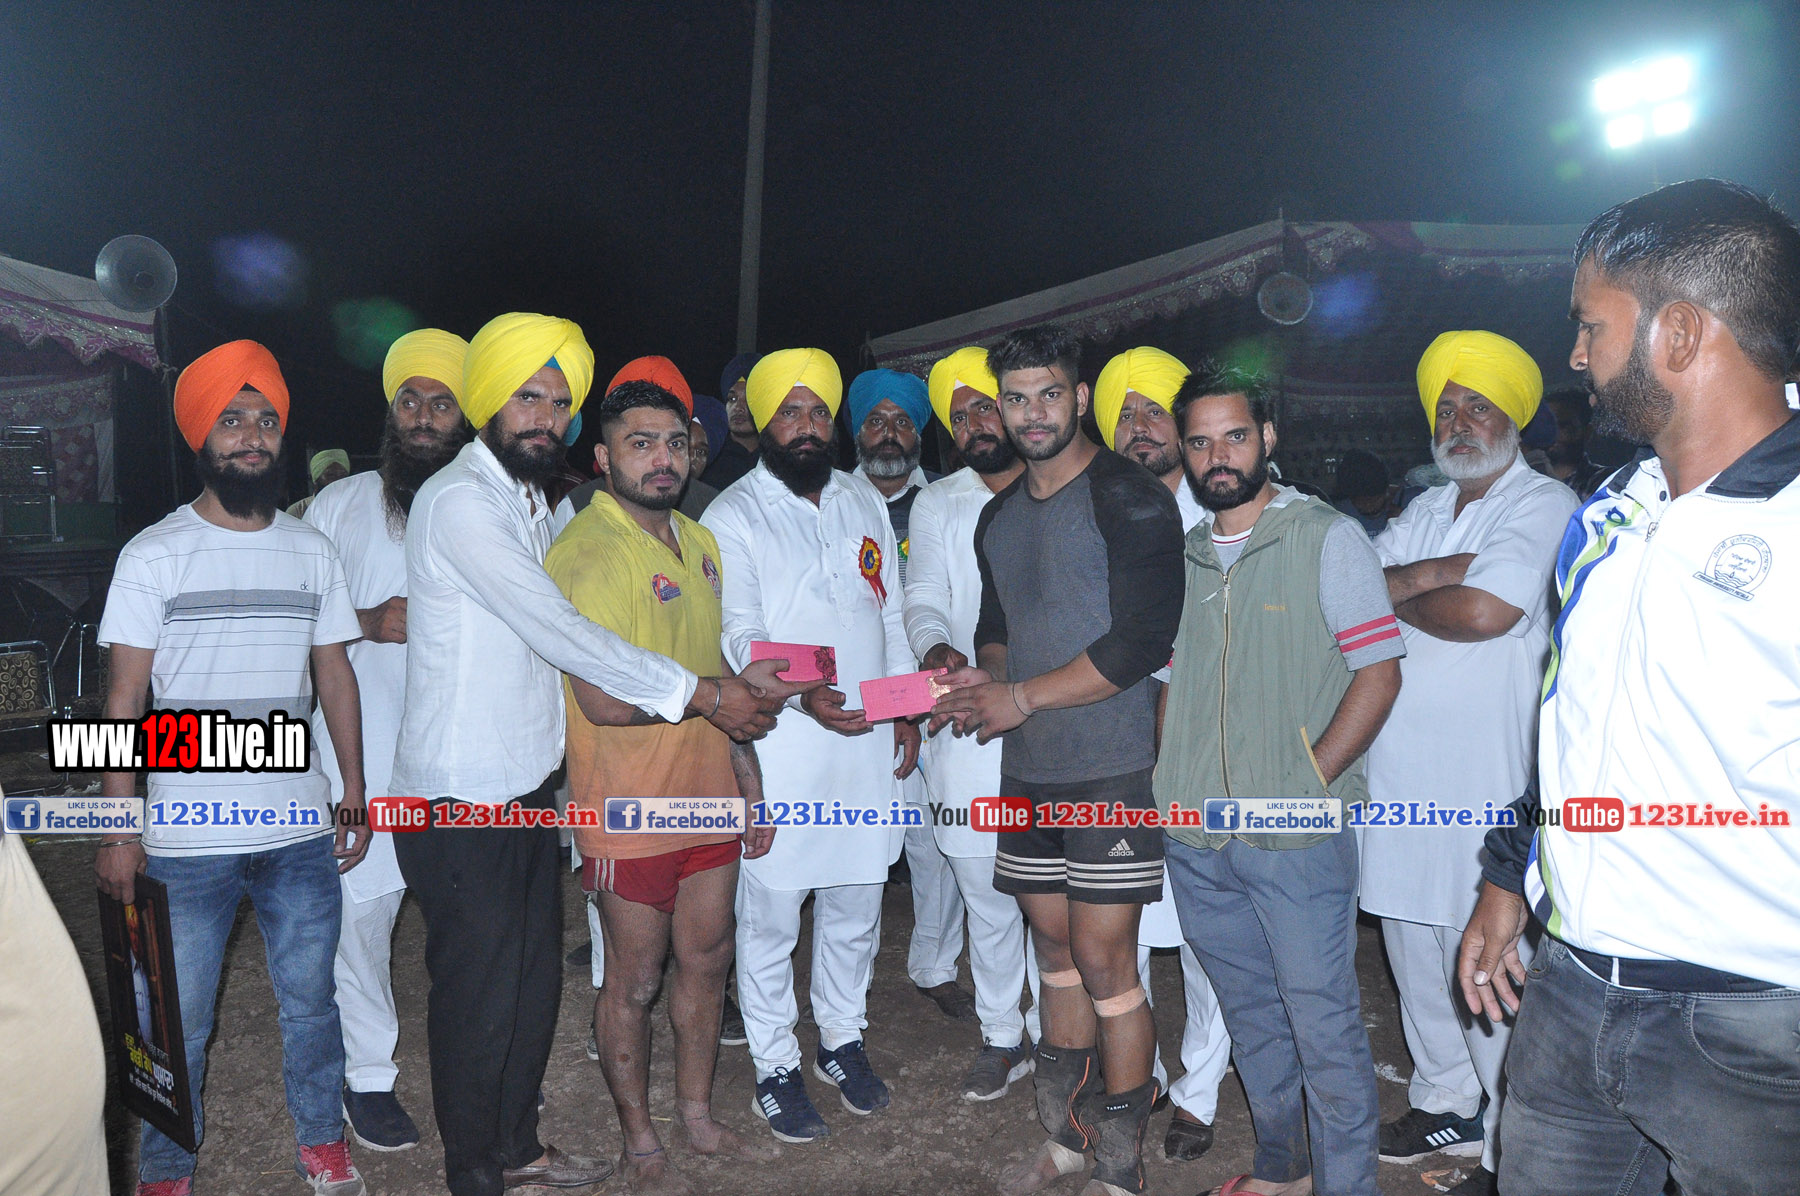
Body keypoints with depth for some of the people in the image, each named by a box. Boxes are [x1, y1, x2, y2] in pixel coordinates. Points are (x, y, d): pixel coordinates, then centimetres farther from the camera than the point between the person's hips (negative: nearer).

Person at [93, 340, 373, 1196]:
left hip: (302, 831, 3)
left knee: (309, 1002, 14)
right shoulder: (154, 555, -4)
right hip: (188, 839, -2)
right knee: (177, 1021, 8)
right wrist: (117, 830, -8)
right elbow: (124, 697, -5)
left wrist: (355, 794, 9)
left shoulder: (311, 551, 6)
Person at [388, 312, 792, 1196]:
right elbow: (556, 629, -23)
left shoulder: (534, 500, 13)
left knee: (534, 979, 17)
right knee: (478, 990, 4)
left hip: (526, 782, 9)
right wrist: (701, 694, -20)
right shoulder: (460, 500, -17)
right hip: (459, 797, -9)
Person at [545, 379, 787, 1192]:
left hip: (707, 796, 7)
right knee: (634, 980, 8)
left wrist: (747, 772, 16)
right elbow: (603, 700, -25)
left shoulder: (697, 541, 11)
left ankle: (697, 1117, 36)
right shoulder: (586, 551, -16)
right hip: (630, 810, -7)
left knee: (706, 961, 17)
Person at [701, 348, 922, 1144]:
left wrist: (905, 711, 13)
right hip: (779, 748, -4)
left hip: (867, 744, 5)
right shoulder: (733, 518, -4)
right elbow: (740, 636, -12)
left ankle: (843, 1039, 34)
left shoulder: (865, 503, 12)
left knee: (855, 905, 15)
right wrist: (801, 693, -29)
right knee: (771, 914, 3)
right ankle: (775, 1066, 20)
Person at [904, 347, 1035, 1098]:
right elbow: (924, 600, 4)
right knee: (986, 892, 9)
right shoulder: (937, 506, 12)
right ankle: (1002, 1037, 26)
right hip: (972, 727, 2)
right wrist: (936, 648, -19)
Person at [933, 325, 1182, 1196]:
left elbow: (1142, 640, -17)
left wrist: (1023, 697, -15)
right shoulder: (998, 516, 14)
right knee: (1056, 952, 15)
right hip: (1028, 769, 7)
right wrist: (985, 677, 0)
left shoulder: (1130, 501, -9)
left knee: (1105, 963, -2)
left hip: (1111, 768, -7)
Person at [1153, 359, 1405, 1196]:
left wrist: (1306, 781, -15)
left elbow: (1379, 670, -8)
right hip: (1196, 838, 5)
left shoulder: (1327, 538, -4)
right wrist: (1167, 776, 6)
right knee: (1250, 1018, 18)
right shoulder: (1181, 553, 11)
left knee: (1323, 1025, 2)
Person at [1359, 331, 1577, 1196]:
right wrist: (1438, 573, -12)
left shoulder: (1545, 504, -5)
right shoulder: (1424, 512, 17)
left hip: (1484, 776, -7)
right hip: (1398, 772, 7)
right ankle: (1444, 1102, 33)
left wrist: (1395, 595, -3)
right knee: (1413, 951, 16)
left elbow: (1485, 612, -20)